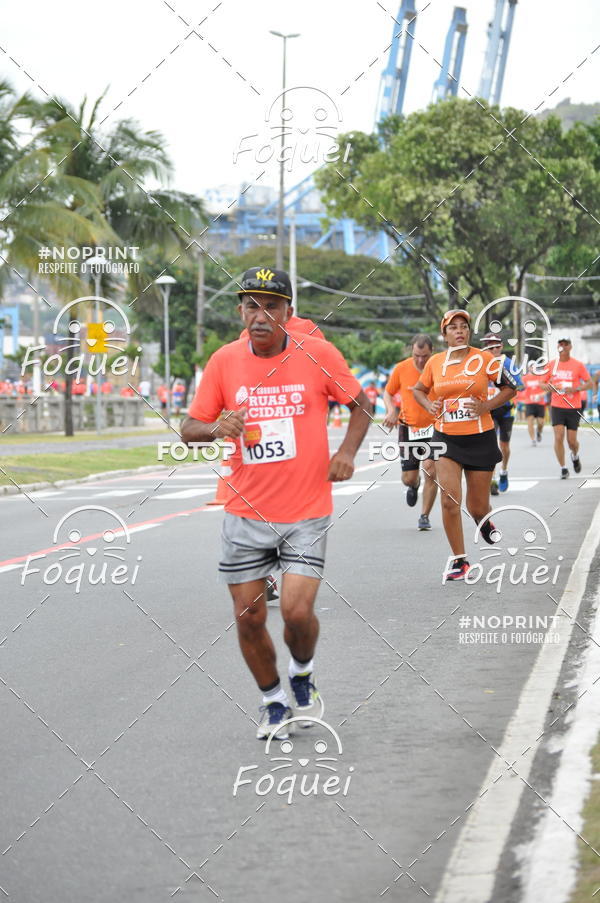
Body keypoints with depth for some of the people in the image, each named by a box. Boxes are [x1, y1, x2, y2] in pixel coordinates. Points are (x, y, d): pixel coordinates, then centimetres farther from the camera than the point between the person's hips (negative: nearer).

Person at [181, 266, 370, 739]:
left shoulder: (317, 354, -6)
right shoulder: (224, 361, -2)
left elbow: (361, 403, 9)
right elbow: (189, 429, 3)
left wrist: (347, 452, -7)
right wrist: (216, 428, -19)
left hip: (307, 512, -2)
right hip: (246, 514, 2)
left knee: (297, 611, -13)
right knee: (249, 617, 4)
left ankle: (303, 673, 21)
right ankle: (274, 702, 28)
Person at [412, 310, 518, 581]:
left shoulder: (484, 359, -5)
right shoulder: (435, 362, 1)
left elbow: (510, 388, 3)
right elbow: (419, 390, 18)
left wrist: (486, 406, -12)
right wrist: (429, 405, -3)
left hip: (480, 439, -1)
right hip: (446, 438, 1)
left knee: (477, 506, 7)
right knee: (449, 500, -13)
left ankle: (484, 522, 46)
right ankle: (458, 559, 1)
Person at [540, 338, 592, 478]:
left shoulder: (578, 365, -1)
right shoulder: (552, 365, 4)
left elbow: (589, 383, 1)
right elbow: (542, 384, 12)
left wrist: (575, 389, -17)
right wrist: (550, 387, -11)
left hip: (573, 408, -1)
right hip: (557, 407, 1)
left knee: (572, 441, 1)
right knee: (558, 437, -12)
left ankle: (575, 456, 36)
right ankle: (563, 468, -2)